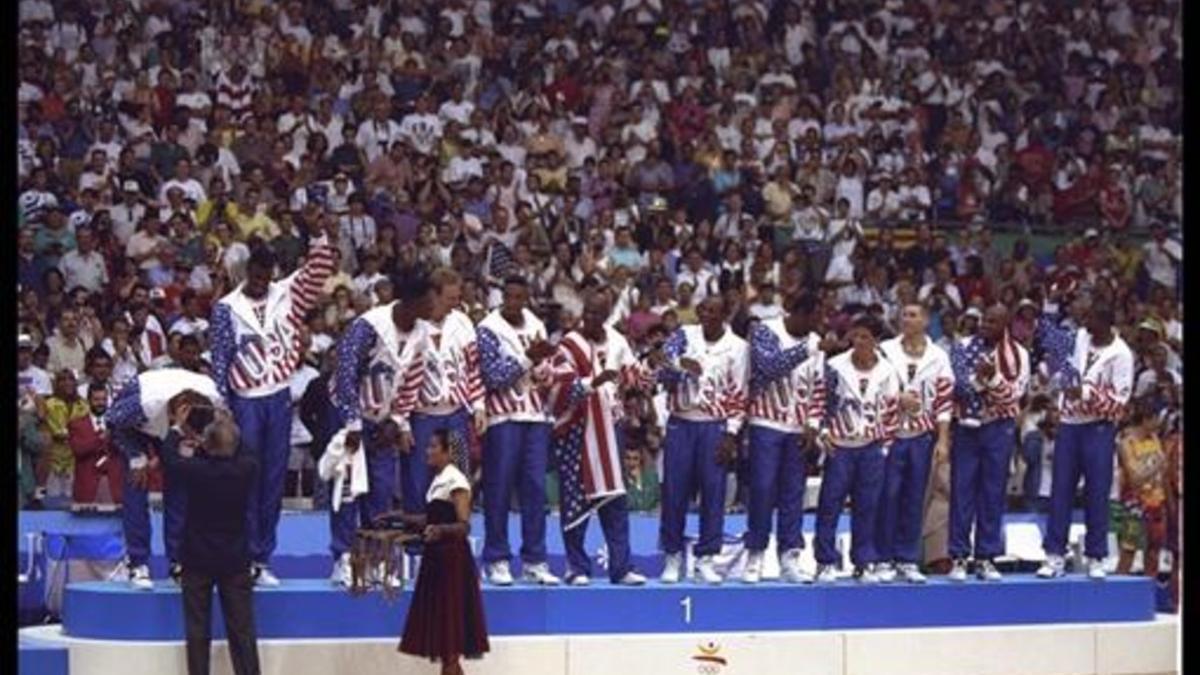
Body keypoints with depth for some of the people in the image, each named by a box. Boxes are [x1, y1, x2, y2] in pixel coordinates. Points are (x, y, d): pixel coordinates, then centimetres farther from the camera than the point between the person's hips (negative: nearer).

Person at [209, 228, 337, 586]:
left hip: (279, 397, 3)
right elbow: (220, 357, -4)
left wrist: (321, 237, -20)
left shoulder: (285, 294, 5)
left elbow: (317, 272, -3)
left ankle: (263, 558, 12)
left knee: (274, 480, 6)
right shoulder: (227, 308, -3)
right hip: (245, 399, -3)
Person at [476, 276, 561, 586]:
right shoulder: (488, 329, -5)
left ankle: (535, 560, 7)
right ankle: (497, 560, 4)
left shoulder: (536, 326, 13)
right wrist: (528, 359, -17)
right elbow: (492, 377, -13)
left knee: (536, 489, 3)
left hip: (536, 416, 5)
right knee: (499, 490, -2)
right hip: (502, 418, -5)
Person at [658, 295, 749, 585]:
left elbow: (739, 395, 0)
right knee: (674, 491, 1)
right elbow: (661, 372, 0)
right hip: (680, 422, 1)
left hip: (715, 426, -1)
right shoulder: (684, 336, 5)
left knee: (713, 492, 0)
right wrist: (679, 364, -21)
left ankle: (706, 558, 7)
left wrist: (731, 434, -7)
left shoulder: (737, 347, 0)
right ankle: (673, 556, 10)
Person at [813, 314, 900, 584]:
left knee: (868, 507, 3)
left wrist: (887, 445, 4)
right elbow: (821, 401, 1)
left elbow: (892, 411, 8)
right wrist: (823, 431, -9)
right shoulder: (835, 367, -4)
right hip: (839, 445, -1)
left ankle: (864, 563, 9)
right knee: (830, 504, -2)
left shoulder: (887, 372, 2)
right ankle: (826, 562, 5)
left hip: (872, 447, 1)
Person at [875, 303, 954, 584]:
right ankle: (885, 560, 5)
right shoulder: (885, 350, 1)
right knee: (888, 496, -2)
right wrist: (896, 399, -12)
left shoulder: (938, 357, 6)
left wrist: (943, 439, -1)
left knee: (914, 500, 5)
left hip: (922, 435, 2)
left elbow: (944, 401, 4)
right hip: (890, 432, -2)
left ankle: (908, 560, 11)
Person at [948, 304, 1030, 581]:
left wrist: (992, 377, -21)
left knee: (993, 493, 3)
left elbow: (1014, 393, -6)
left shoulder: (1018, 355, 1)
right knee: (962, 491, 0)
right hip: (966, 426, 0)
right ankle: (959, 557, 4)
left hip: (999, 428, 0)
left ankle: (986, 558, 9)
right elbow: (955, 384, -3)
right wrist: (979, 378, -17)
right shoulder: (963, 347, 4)